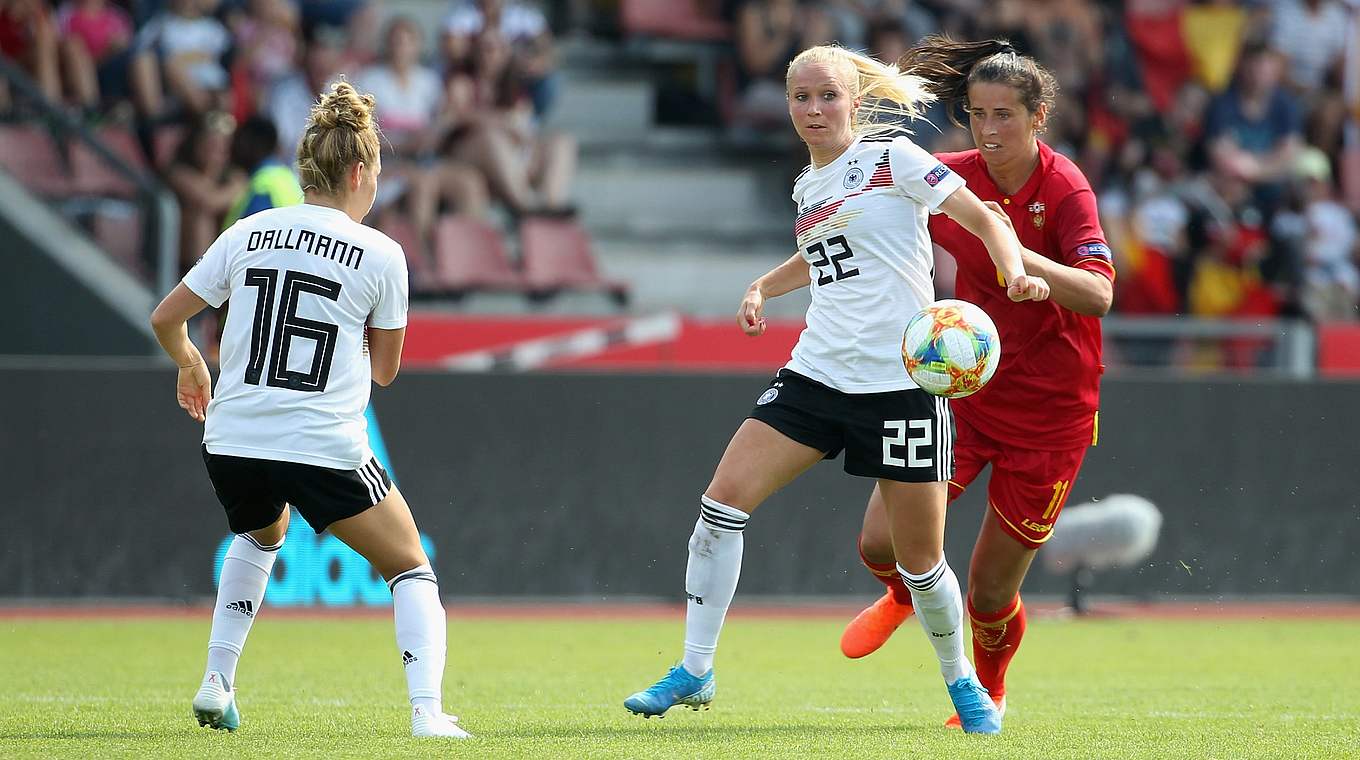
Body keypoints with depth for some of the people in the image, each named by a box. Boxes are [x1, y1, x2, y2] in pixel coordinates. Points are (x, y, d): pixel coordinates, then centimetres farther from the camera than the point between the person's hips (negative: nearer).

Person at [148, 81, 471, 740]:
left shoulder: (248, 235, 6)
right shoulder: (380, 255, -3)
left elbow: (165, 319, 11)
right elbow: (385, 369, 7)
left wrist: (189, 365, 31)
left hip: (232, 441, 4)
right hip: (325, 451, -4)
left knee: (261, 535, 37)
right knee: (411, 569, 10)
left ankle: (216, 682, 27)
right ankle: (427, 713, -10)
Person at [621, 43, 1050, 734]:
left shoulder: (892, 158, -3)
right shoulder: (807, 188, 14)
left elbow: (983, 218, -6)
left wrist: (1016, 274, -24)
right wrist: (762, 288, 20)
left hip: (902, 381, -5)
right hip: (817, 371, 5)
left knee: (921, 561, -1)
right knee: (724, 495, -12)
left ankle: (961, 681, 26)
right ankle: (694, 671, -5)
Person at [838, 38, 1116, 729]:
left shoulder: (1065, 189, -17)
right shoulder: (949, 178, -4)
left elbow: (1097, 294, -31)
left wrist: (1014, 250, -42)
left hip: (1050, 410, -3)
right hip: (964, 389, 3)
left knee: (990, 593, 2)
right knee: (882, 542, -10)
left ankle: (989, 688, 38)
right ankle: (905, 596, 29)